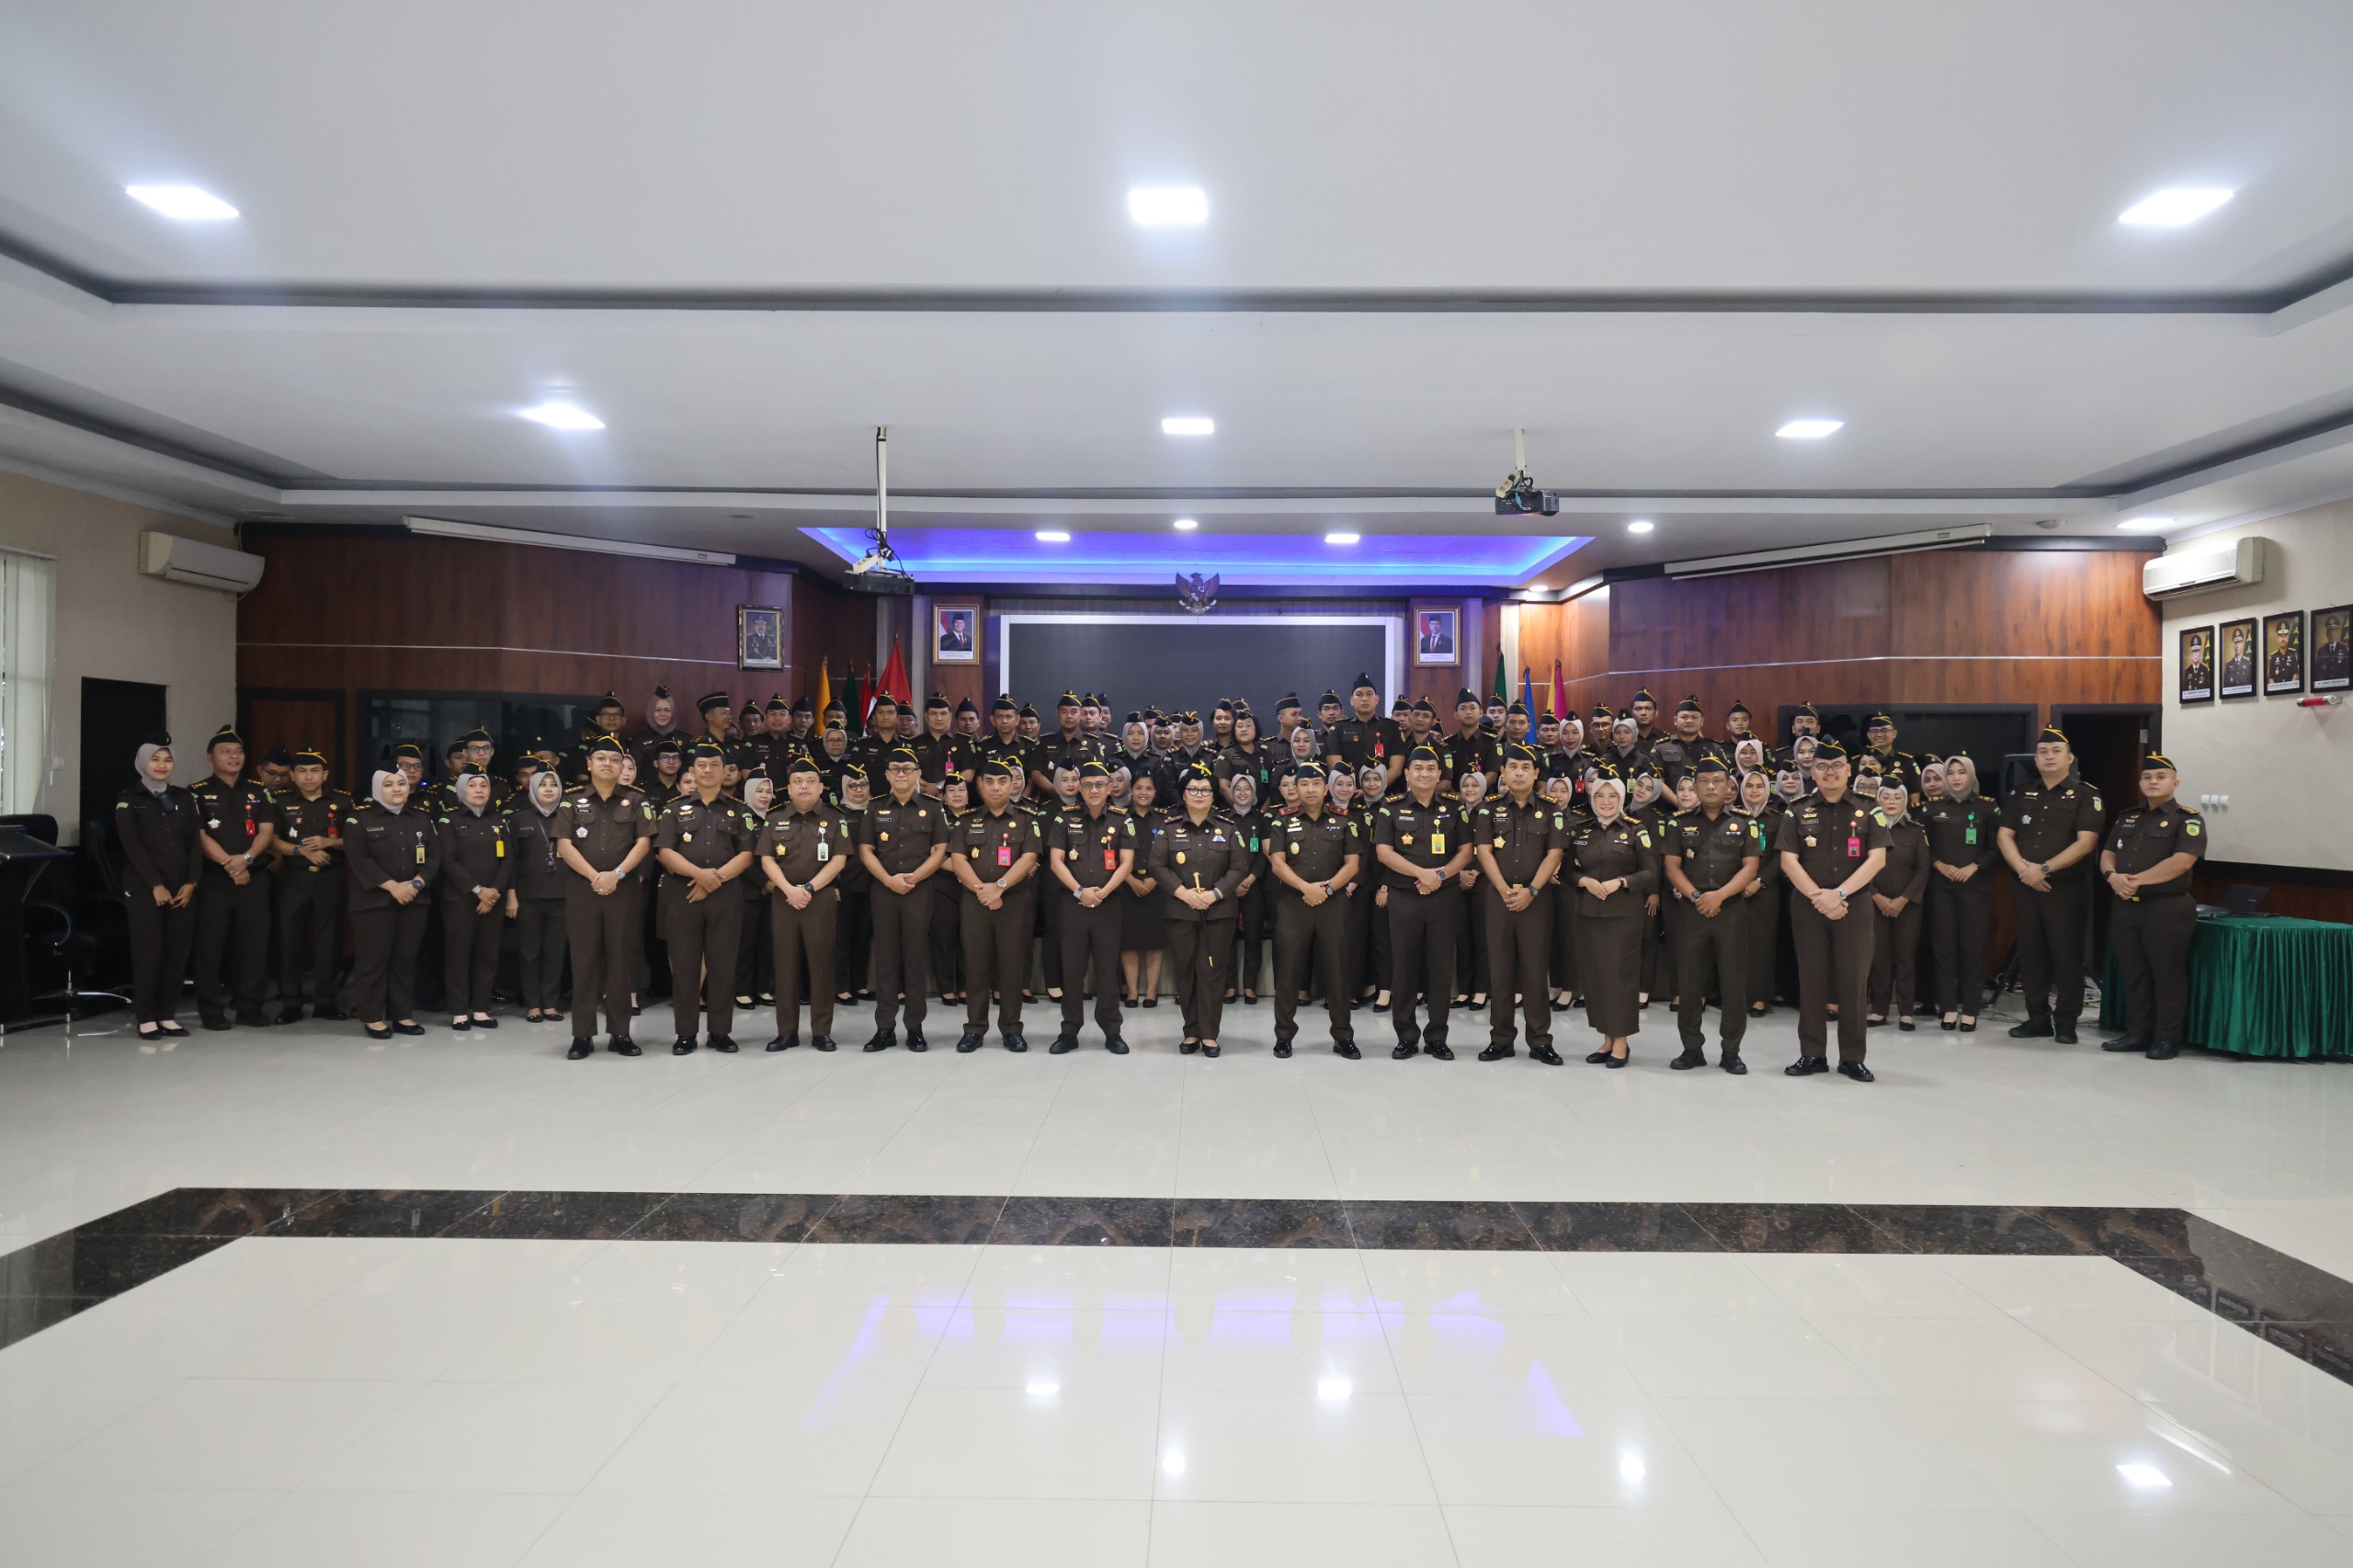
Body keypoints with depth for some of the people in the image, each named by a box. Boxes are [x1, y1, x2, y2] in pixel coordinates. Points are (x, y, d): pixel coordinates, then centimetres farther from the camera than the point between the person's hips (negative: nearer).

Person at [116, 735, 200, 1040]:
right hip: (145, 888, -3)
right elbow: (132, 846, -6)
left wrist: (191, 882, -3)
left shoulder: (184, 798, 13)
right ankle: (146, 1017, 3)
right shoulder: (128, 800, 2)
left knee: (177, 952, 1)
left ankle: (167, 1015, 8)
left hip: (182, 888, 3)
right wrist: (156, 885, -12)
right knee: (148, 952, -4)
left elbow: (195, 842, 8)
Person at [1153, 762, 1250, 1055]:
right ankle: (1191, 1032, 16)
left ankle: (1209, 1034, 8)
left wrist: (1214, 894, -13)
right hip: (1180, 910, 1)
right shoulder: (1169, 827, 4)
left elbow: (1240, 867, -1)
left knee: (1213, 972, 0)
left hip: (1219, 911, -1)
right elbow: (1158, 866, -2)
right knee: (1185, 971, 5)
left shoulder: (1229, 828, 4)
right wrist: (1183, 893, -14)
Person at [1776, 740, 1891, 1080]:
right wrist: (1819, 897, -14)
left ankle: (1852, 1057, 9)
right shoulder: (1797, 814, 6)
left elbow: (1877, 859, -4)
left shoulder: (1867, 813, 6)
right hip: (1808, 906, 0)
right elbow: (1788, 861, -2)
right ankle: (1812, 1054, 11)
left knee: (1854, 981, 0)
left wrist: (1839, 893, -14)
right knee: (1811, 980, 4)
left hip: (1855, 906, 0)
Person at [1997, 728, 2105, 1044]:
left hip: (2068, 888, -4)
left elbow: (2086, 842, -12)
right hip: (2026, 887, 4)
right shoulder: (2021, 794, 12)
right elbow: (2004, 835, 6)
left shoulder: (2085, 795, -1)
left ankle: (2066, 1021, 7)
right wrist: (2023, 868, -11)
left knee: (2067, 956, -1)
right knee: (2031, 954, 7)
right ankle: (2037, 1018, 15)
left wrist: (2044, 869, -17)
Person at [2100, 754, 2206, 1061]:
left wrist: (2136, 880, -16)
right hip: (2126, 907, 6)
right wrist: (2113, 876, -9)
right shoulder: (2127, 818, 16)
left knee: (2167, 974, 0)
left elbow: (2181, 862, -17)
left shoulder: (2188, 820, -4)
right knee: (2133, 973, 11)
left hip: (2167, 908, -6)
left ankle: (2167, 1039, 7)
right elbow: (2107, 854, 13)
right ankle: (2137, 1033, 19)